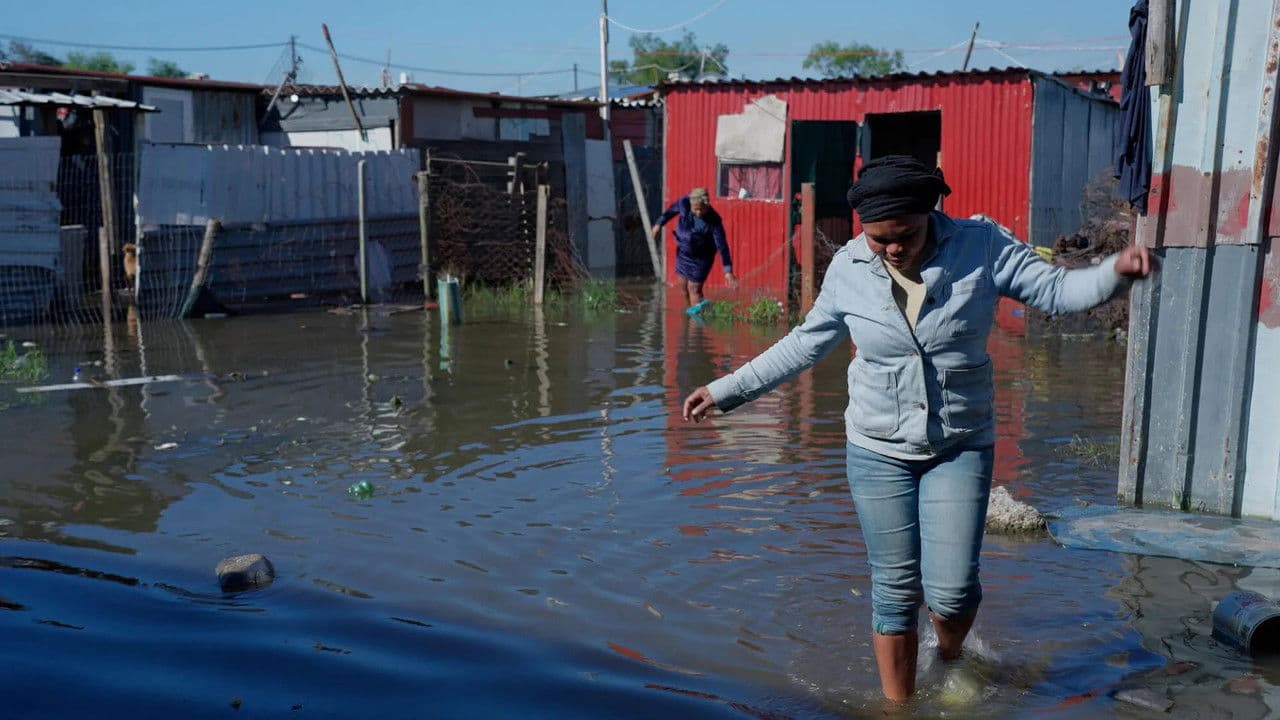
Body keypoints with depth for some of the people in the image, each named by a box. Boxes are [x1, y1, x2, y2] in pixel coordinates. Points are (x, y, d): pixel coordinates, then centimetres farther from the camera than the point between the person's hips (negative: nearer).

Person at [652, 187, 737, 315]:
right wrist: (659, 224, 9)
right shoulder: (684, 203, -22)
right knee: (684, 285, 16)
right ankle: (688, 311, 35)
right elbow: (672, 210, 2)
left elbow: (722, 246, -28)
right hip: (683, 252, 5)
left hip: (702, 257, -5)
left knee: (694, 288, -6)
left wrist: (728, 271, -31)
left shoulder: (714, 221, -29)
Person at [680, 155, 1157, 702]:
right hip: (878, 452, 1)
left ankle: (950, 660, 32)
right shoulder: (847, 269, -6)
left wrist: (1115, 271, -30)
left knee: (950, 589, -5)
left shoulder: (980, 246, -9)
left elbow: (1055, 291, -10)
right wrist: (726, 391, 5)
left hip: (961, 449, 0)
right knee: (895, 589, 6)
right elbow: (803, 345, 5)